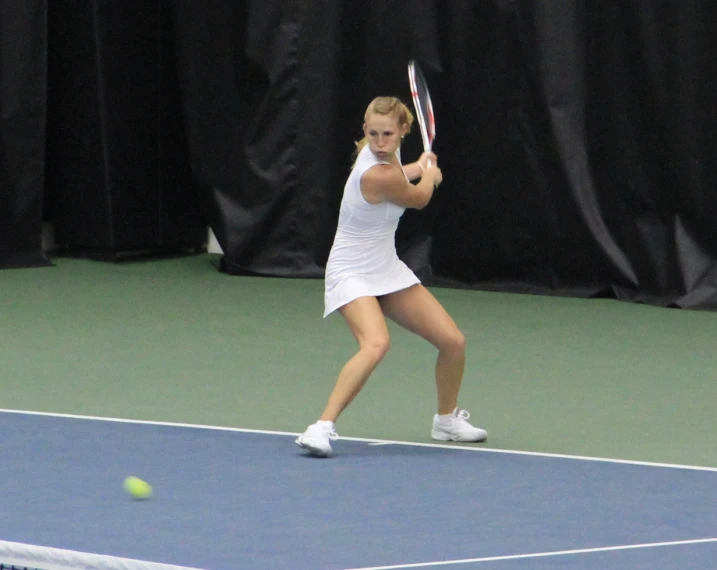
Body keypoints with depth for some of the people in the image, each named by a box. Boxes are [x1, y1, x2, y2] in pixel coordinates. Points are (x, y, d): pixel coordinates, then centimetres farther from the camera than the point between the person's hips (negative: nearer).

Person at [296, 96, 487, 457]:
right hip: (352, 274, -9)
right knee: (376, 343, -36)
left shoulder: (388, 156, -1)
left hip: (387, 270, 9)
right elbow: (419, 198, -4)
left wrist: (420, 168, 29)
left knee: (453, 342, 5)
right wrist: (430, 173, 15)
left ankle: (447, 420, 30)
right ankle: (322, 428, -33)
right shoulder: (379, 176, -27)